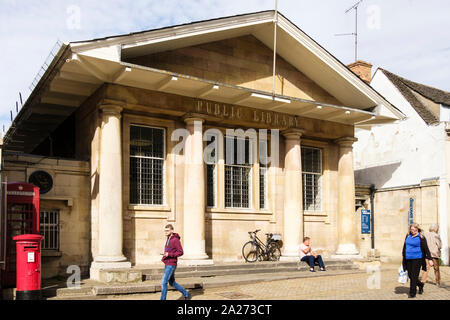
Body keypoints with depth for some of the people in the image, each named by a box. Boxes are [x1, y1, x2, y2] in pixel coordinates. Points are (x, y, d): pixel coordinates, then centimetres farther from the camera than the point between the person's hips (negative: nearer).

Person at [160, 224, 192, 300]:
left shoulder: (175, 240, -15)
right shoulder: (168, 239, 13)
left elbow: (181, 252, -18)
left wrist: (169, 254, -25)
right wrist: (164, 257, 14)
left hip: (171, 265, -10)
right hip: (167, 264, 10)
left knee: (163, 283, -8)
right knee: (172, 283, 15)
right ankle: (186, 294, 26)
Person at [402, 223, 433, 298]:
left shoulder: (421, 238, -5)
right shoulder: (408, 236, 9)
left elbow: (426, 249, -4)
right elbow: (404, 247, 18)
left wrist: (430, 259, -7)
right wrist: (403, 258, 20)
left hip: (417, 259, -6)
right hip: (408, 259, 6)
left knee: (414, 276, -5)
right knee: (410, 275, 10)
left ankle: (412, 293, 3)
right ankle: (420, 285, 36)